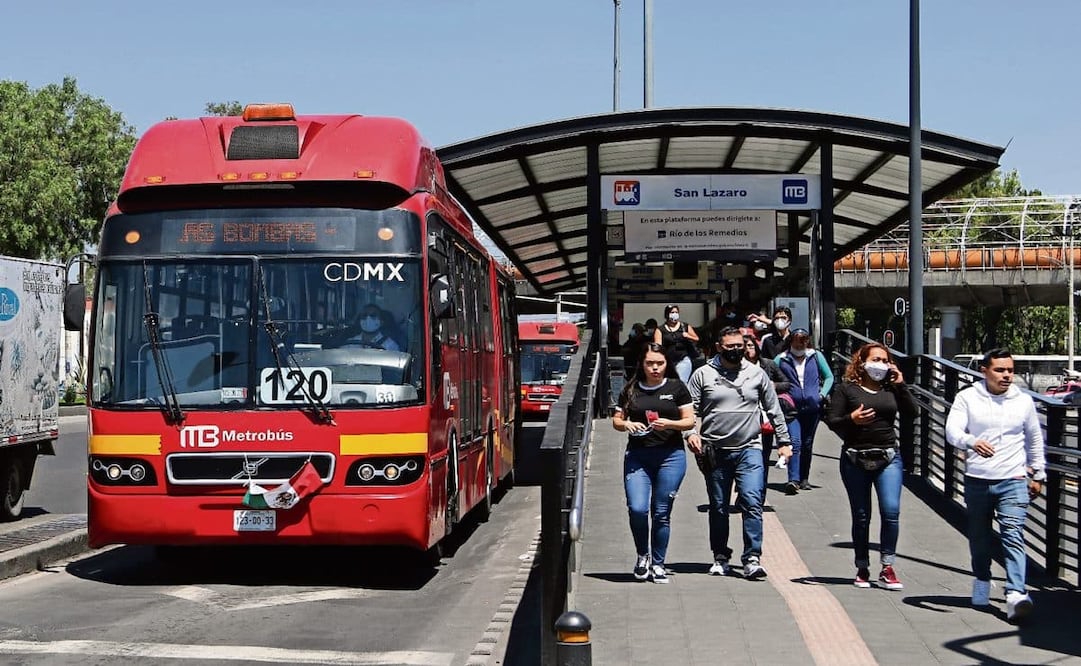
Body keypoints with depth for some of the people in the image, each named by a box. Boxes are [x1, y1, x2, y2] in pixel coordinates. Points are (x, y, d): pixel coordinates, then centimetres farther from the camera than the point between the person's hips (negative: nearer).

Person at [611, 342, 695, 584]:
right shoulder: (631, 390, 9)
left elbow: (689, 421, 4)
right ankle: (643, 555, 13)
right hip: (637, 456, 1)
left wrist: (669, 424, -14)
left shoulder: (676, 387, 4)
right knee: (637, 509, -12)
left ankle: (657, 563, 16)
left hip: (670, 456, -1)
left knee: (661, 512, 2)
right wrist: (626, 424, -8)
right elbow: (616, 420, 14)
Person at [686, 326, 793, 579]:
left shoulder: (757, 374, 8)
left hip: (749, 449, 0)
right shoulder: (703, 374, 4)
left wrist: (783, 440, 11)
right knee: (718, 507, 9)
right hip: (715, 452, 0)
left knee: (752, 502, -13)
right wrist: (691, 433, -12)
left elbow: (774, 409, 14)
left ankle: (752, 559, -13)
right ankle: (720, 557, 22)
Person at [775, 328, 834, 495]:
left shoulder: (816, 356, 8)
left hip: (812, 407, 3)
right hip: (791, 408, -2)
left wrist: (822, 394, 2)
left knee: (807, 444, 11)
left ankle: (804, 479, 22)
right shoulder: (781, 359, 3)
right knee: (795, 442, -16)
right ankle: (793, 480, -23)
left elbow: (829, 377, 15)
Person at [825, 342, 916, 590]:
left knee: (891, 510, -12)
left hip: (888, 457, 2)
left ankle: (887, 568, -3)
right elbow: (831, 420, -3)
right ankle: (862, 569, 17)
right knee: (861, 516, 5)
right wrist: (851, 419, -21)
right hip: (855, 458, -2)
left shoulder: (892, 388, 10)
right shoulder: (846, 388, 1)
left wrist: (901, 386, -4)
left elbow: (911, 413, 1)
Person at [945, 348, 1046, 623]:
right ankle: (982, 581, 36)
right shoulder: (967, 397, 0)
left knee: (1013, 535, -14)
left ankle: (1016, 595, -23)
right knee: (979, 536, 13)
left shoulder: (1023, 401, 6)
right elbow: (952, 430, -13)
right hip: (977, 480, 1)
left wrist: (1038, 474, 19)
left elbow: (1035, 440, 18)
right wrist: (972, 442, -33)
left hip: (1013, 480, 0)